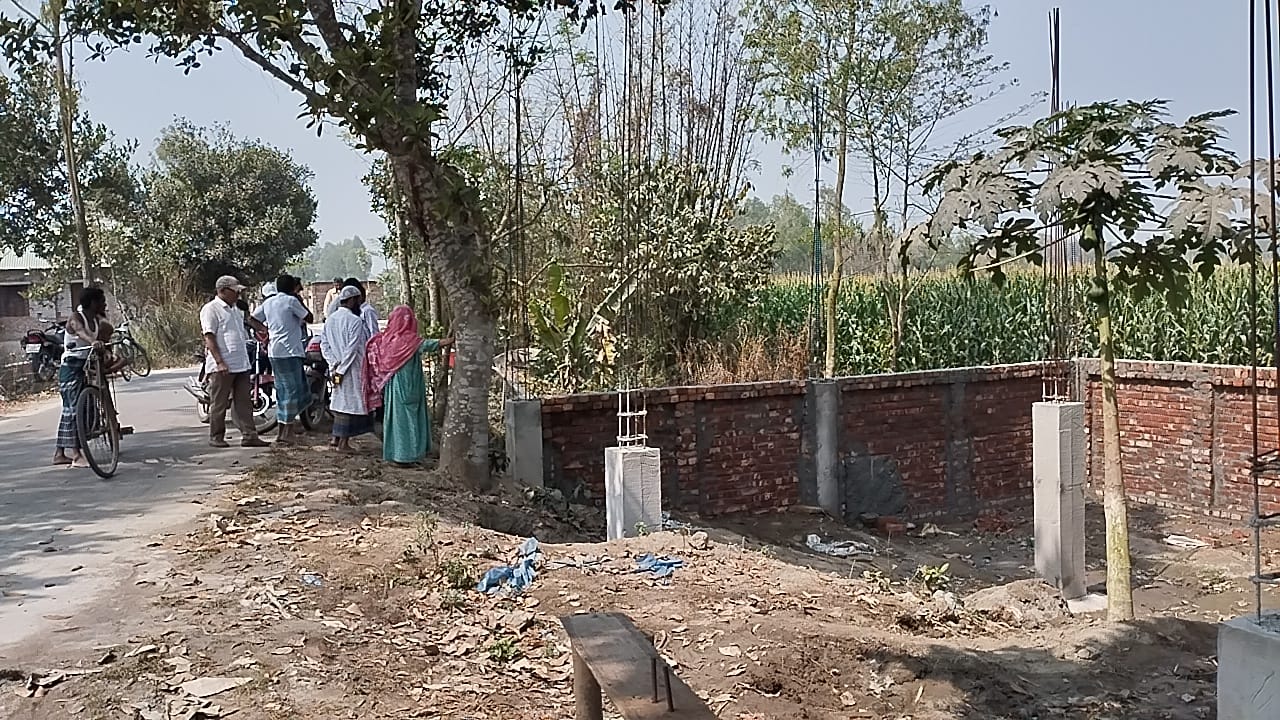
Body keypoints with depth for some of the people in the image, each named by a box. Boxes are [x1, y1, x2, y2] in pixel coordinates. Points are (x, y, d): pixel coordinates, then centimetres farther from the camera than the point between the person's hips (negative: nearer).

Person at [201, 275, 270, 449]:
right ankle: (216, 437, 11)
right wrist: (219, 362, -21)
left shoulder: (236, 308, 16)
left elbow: (249, 320, 37)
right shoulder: (211, 309, -8)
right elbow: (209, 338, -14)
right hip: (222, 367, -8)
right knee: (219, 404, 2)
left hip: (241, 365, 8)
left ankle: (249, 436, 8)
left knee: (243, 402, 6)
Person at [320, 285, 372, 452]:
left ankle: (336, 438, 21)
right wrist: (342, 369, -14)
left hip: (337, 369, 8)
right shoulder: (355, 321, -15)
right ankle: (343, 442, 4)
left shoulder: (330, 320, 9)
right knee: (350, 402, 0)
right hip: (352, 370, -8)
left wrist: (335, 364, 1)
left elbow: (324, 344, 7)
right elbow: (352, 349, -20)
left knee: (340, 400, 18)